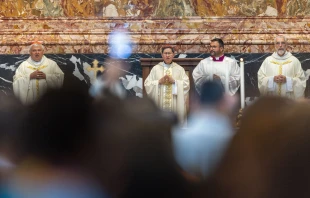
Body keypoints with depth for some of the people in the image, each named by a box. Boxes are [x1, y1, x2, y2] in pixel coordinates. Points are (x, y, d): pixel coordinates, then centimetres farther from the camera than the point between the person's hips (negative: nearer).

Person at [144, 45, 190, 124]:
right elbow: (147, 84, 3)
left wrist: (174, 81, -11)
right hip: (160, 104, 0)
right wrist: (159, 82, -11)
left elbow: (186, 84, 1)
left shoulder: (179, 69, 10)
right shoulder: (155, 69, 9)